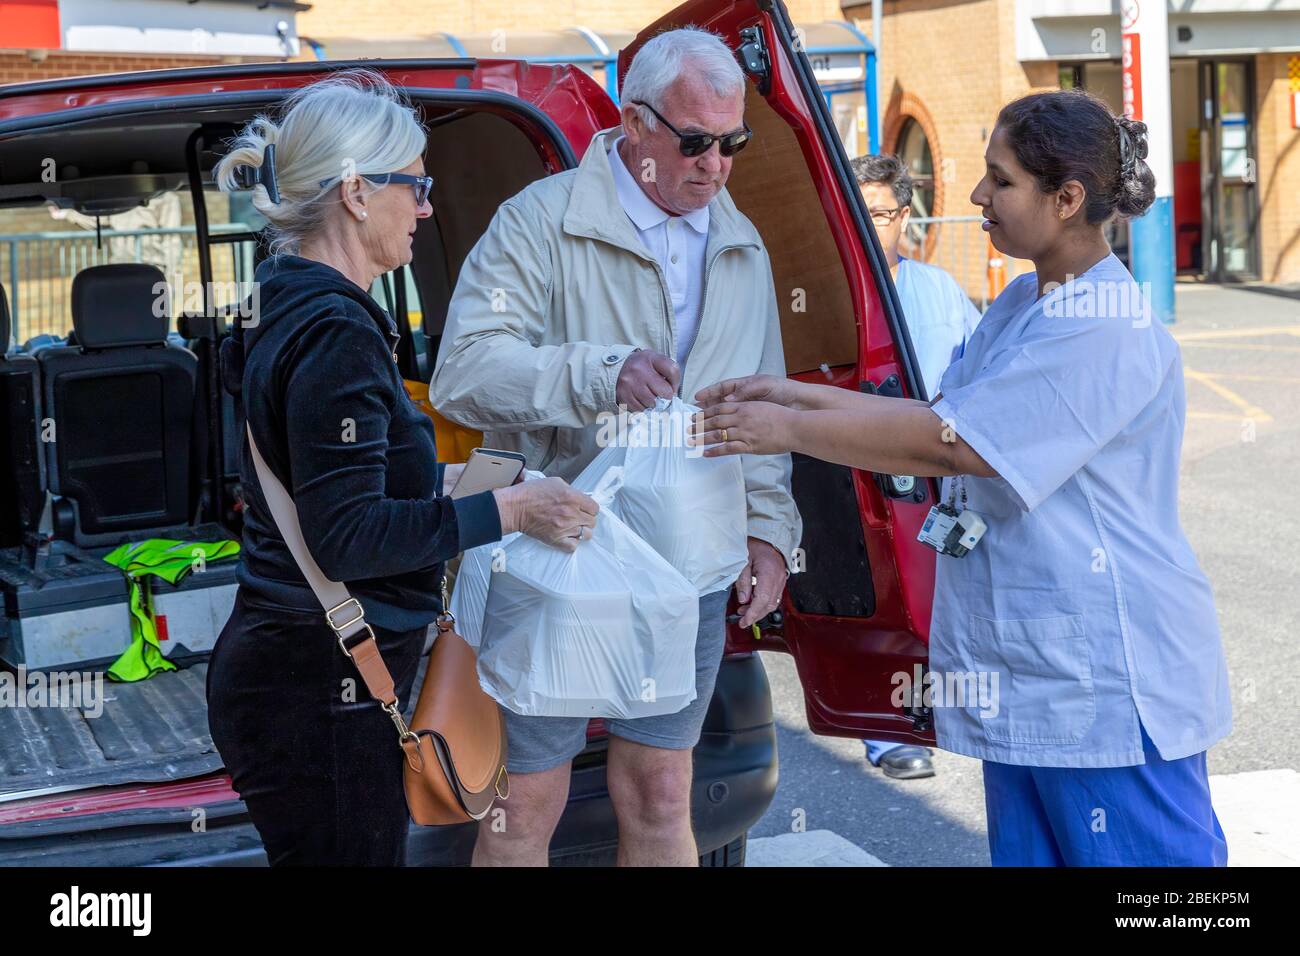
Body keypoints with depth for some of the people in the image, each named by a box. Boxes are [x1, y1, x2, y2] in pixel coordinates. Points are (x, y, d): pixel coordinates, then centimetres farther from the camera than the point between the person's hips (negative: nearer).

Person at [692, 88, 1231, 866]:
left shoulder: (1109, 334, -21)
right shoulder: (1021, 305, 11)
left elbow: (949, 445, -21)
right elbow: (942, 418, 12)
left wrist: (788, 431, -13)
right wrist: (797, 395, 5)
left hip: (1109, 681, -9)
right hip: (1027, 671, 9)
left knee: (1131, 855, 2)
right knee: (1029, 851, 15)